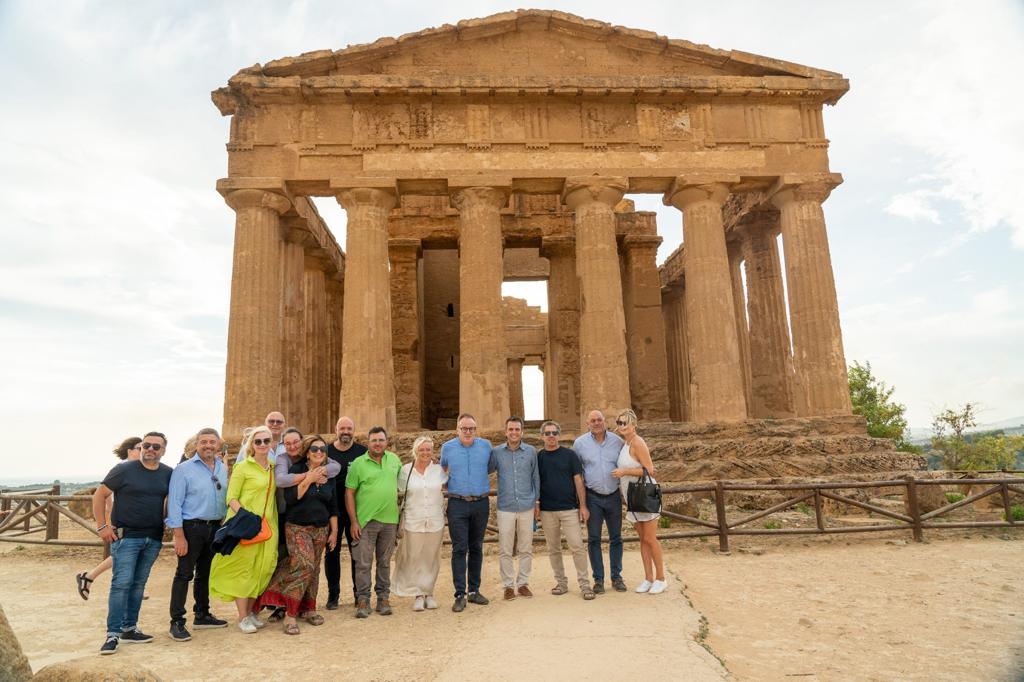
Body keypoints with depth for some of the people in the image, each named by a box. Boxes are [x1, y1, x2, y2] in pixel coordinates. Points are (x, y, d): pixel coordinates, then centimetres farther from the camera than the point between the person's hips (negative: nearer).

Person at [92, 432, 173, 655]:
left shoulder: (168, 474, 4)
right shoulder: (124, 469, -6)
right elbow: (99, 495, -2)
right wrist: (102, 526, -7)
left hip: (153, 538, 4)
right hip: (126, 536, -4)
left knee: (139, 584, 11)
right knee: (122, 583, -7)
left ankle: (129, 628, 22)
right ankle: (113, 634, 2)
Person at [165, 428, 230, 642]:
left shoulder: (223, 468, 8)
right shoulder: (184, 469, -9)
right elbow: (174, 503, -11)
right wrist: (179, 536, -16)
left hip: (215, 528, 6)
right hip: (192, 527, -6)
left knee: (205, 574, 15)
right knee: (184, 574, -2)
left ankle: (202, 615, 27)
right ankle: (177, 622, 6)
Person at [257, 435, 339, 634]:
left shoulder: (328, 476, 8)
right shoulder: (297, 470, -5)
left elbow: (333, 507, 14)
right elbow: (290, 498, -16)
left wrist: (334, 531, 10)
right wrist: (309, 479, -20)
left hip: (321, 529, 5)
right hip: (297, 527, -5)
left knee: (313, 569, 9)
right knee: (304, 565, -19)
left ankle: (308, 609, 24)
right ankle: (290, 614, -10)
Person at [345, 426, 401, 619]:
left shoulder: (394, 459, 6)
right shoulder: (358, 464, -4)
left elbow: (401, 483, 18)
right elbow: (349, 493, -4)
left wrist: (401, 514, 13)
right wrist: (353, 521, -9)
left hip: (390, 520, 3)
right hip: (366, 521, -3)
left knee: (384, 562, 12)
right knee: (363, 563, 0)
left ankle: (383, 599, 21)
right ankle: (363, 601, 11)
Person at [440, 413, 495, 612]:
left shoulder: (485, 445, 2)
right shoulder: (447, 447, 1)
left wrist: (477, 476, 11)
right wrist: (451, 479, 11)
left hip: (481, 504, 2)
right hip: (457, 504, -2)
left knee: (476, 549, 10)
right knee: (459, 549, -4)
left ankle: (474, 590, 20)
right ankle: (460, 595, 1)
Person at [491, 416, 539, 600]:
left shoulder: (531, 451, 2)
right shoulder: (496, 452, 1)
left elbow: (536, 478, 7)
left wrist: (537, 503, 8)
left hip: (527, 507, 1)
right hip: (505, 508, -1)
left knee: (526, 549, 8)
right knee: (505, 550, 3)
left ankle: (523, 583, 21)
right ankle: (508, 585, 15)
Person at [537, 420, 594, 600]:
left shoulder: (569, 455, 0)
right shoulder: (538, 457, 5)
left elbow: (578, 481, 0)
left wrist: (583, 506, -4)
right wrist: (535, 505, 3)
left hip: (570, 508, -2)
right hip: (547, 511, 2)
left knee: (577, 546, -6)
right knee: (553, 549, 9)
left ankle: (584, 583, 4)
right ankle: (561, 582, 21)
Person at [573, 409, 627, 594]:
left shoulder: (617, 441, 0)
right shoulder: (580, 443, -2)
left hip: (614, 496, 1)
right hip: (593, 497, -1)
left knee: (616, 538, 9)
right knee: (593, 539, 4)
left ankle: (616, 577, 22)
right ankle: (598, 579, 14)